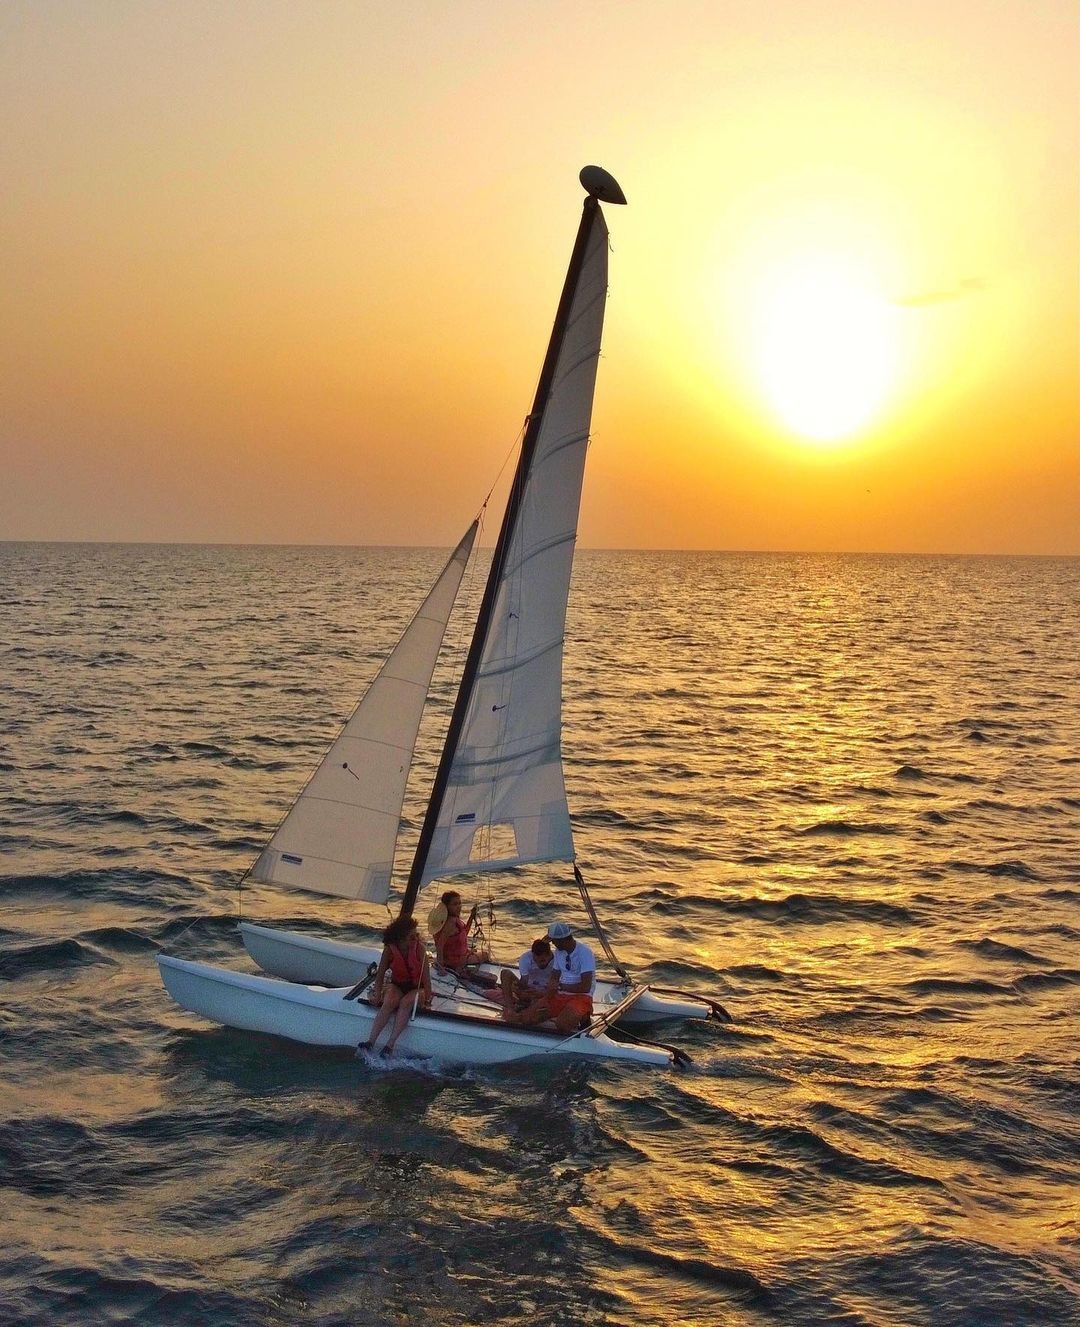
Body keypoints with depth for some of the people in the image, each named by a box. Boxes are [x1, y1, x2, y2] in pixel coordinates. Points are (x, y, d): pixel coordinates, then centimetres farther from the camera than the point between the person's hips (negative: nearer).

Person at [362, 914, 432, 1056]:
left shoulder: (419, 947, -16)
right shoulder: (390, 950, -11)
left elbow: (426, 975, -18)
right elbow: (381, 974, -4)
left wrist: (427, 998, -22)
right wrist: (377, 993, -15)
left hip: (417, 987, -1)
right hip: (397, 985, 1)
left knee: (406, 1002, -33)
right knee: (390, 1001, -31)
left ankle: (390, 1044, -37)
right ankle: (371, 1042, -35)